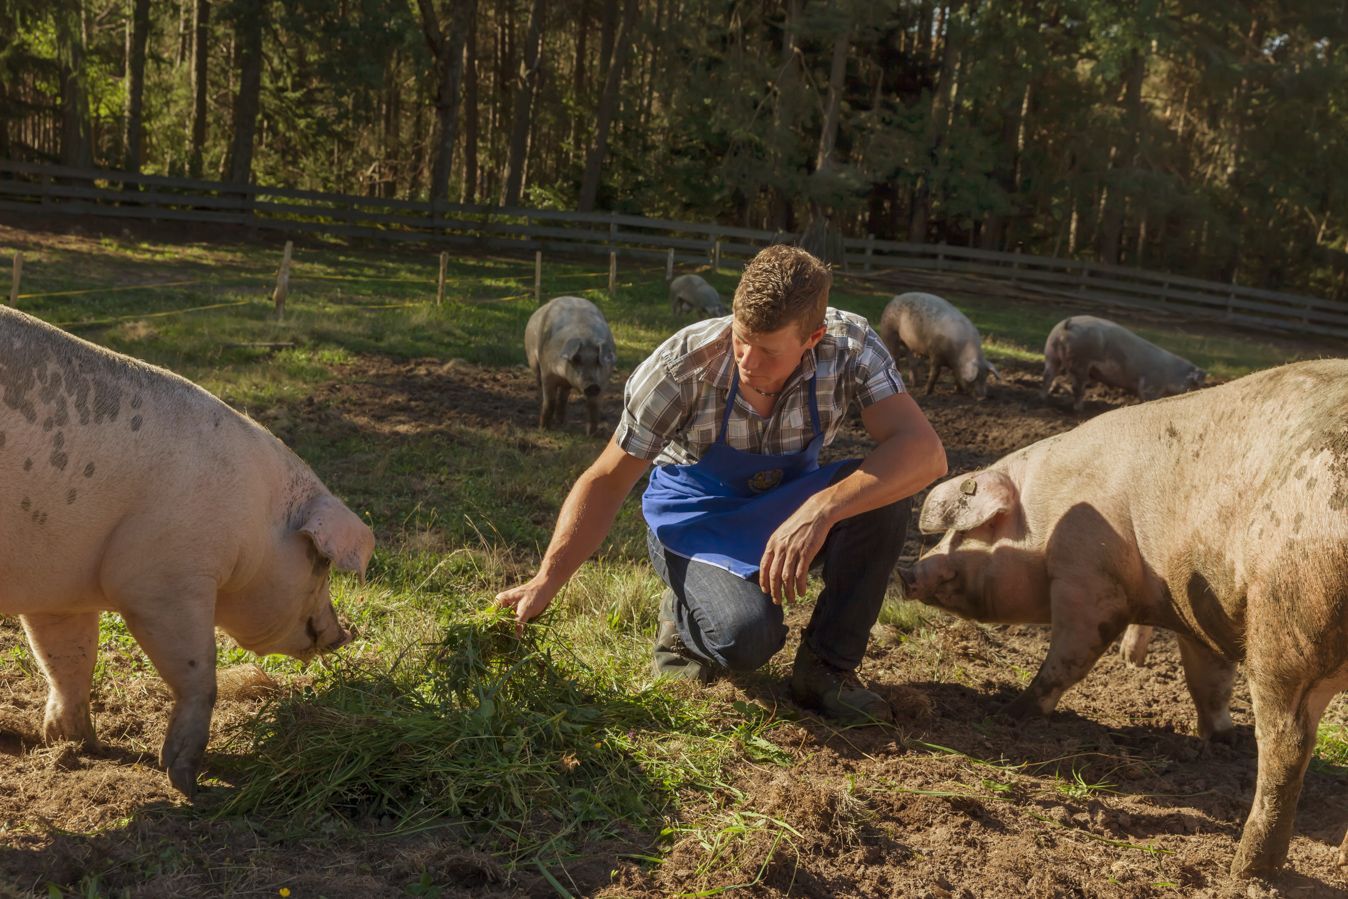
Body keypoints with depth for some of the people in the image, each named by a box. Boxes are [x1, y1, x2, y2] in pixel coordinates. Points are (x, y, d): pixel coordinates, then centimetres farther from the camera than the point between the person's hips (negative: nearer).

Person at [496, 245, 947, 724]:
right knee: (746, 636, -33)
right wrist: (544, 583, -25)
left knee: (882, 491, -28)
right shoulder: (683, 366, -26)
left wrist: (821, 510, -48)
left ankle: (828, 668, -10)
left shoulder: (850, 347, -23)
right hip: (696, 522, -3)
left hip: (785, 514, 3)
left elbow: (924, 451, -33)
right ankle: (685, 615, 6)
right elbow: (607, 479, -18)